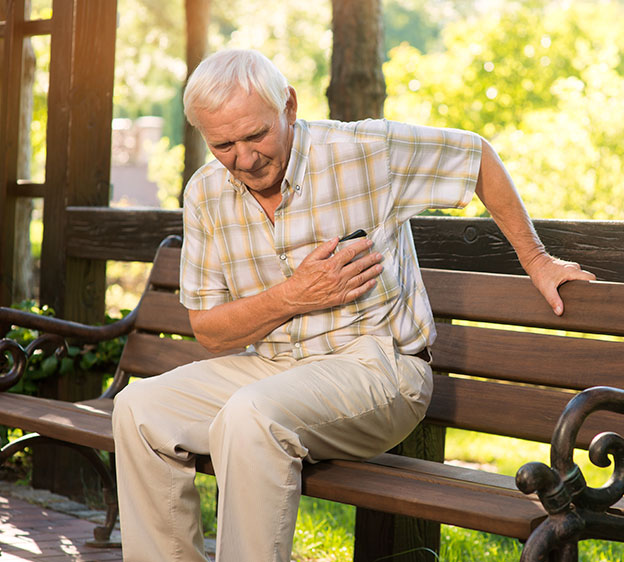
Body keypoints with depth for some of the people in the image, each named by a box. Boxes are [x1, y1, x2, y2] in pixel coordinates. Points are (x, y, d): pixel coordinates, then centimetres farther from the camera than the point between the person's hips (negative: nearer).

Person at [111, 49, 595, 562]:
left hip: (376, 363, -5)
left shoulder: (366, 150, -10)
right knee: (139, 409, -13)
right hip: (268, 365, 6)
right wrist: (291, 297, -14)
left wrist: (534, 258, 11)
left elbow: (476, 155, 5)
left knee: (250, 416, -33)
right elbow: (209, 332, 4)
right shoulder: (205, 195, 1)